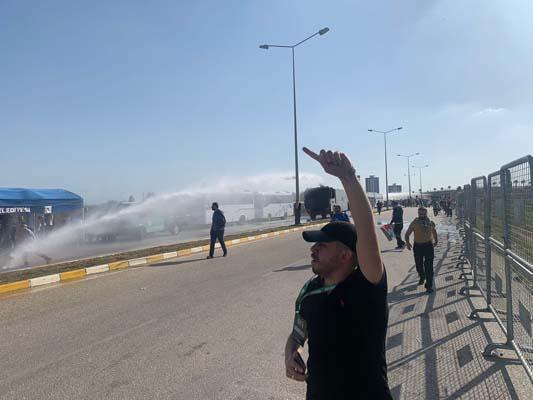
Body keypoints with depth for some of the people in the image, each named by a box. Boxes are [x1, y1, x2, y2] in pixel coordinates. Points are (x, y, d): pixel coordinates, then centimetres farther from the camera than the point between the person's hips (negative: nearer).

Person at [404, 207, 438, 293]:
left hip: (429, 245, -1)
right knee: (419, 265, 15)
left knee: (429, 266, -6)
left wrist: (436, 240, 23)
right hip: (417, 246, 1)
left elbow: (434, 231, 21)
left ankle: (429, 285, -2)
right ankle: (422, 278, 44)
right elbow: (407, 234, -4)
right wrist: (407, 242, -19)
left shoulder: (431, 223, 1)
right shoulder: (414, 223, -5)